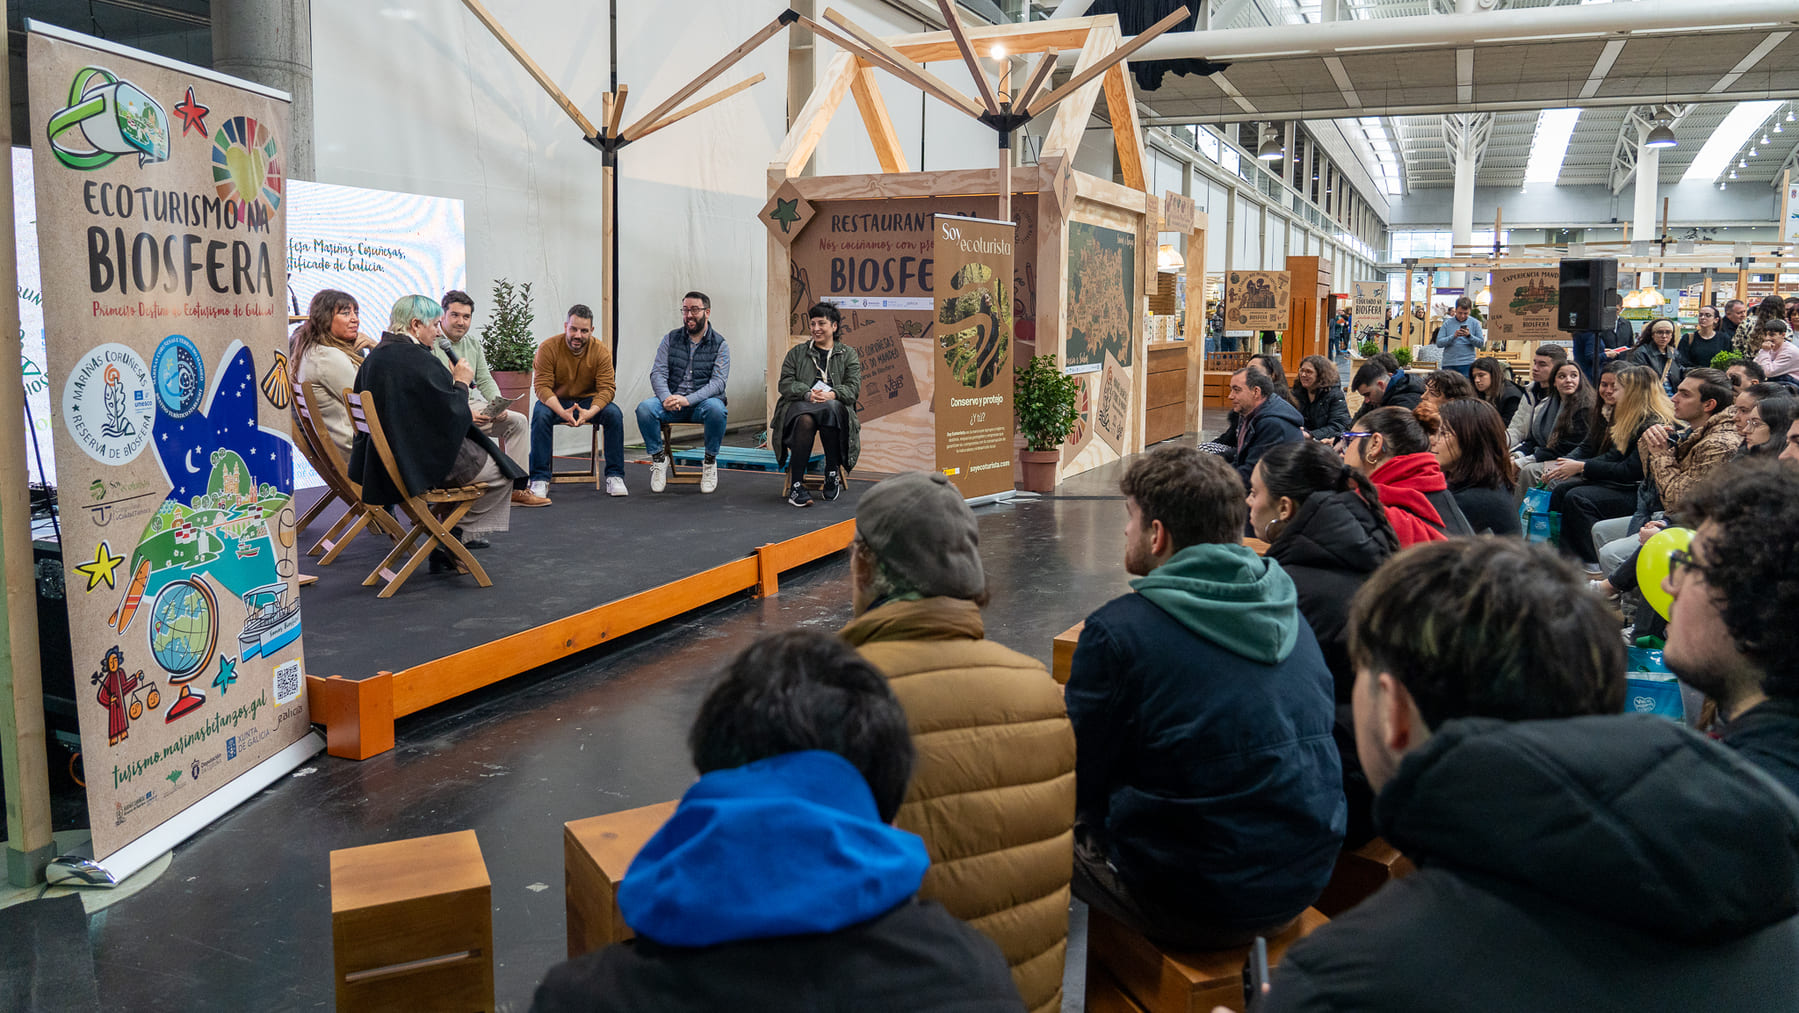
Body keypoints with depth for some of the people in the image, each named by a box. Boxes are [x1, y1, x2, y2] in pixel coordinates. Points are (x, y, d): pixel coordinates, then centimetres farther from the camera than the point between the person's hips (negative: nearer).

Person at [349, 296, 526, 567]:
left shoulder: (375, 356, 8)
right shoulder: (416, 359, -21)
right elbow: (451, 413, -20)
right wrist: (461, 382, -3)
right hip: (427, 460, -10)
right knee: (501, 473, 8)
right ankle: (455, 538, 14)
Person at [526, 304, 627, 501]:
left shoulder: (601, 350, -9)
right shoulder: (548, 347, -14)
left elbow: (607, 388, -14)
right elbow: (542, 386, -18)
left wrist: (590, 412, -35)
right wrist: (562, 412, -37)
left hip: (589, 402, 1)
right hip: (556, 401, -1)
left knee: (614, 413, -27)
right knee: (540, 414, -33)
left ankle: (614, 477, -19)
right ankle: (539, 481, -27)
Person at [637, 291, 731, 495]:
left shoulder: (719, 345, 1)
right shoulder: (670, 339, 8)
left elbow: (718, 382, -11)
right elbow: (657, 373, 0)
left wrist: (688, 400, -27)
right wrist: (666, 398, -22)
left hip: (702, 401, -2)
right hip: (671, 402, 2)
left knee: (717, 409, -37)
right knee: (644, 407, -28)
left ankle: (710, 461, -13)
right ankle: (658, 459, -7)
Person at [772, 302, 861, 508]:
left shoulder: (848, 354, 20)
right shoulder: (796, 353, 22)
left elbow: (853, 387, 5)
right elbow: (785, 384, 8)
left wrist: (831, 395, -17)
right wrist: (808, 394, -14)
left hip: (836, 406, 0)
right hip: (799, 405, 0)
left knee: (831, 409, -39)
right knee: (805, 420, -38)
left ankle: (833, 473, -25)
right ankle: (795, 484, -40)